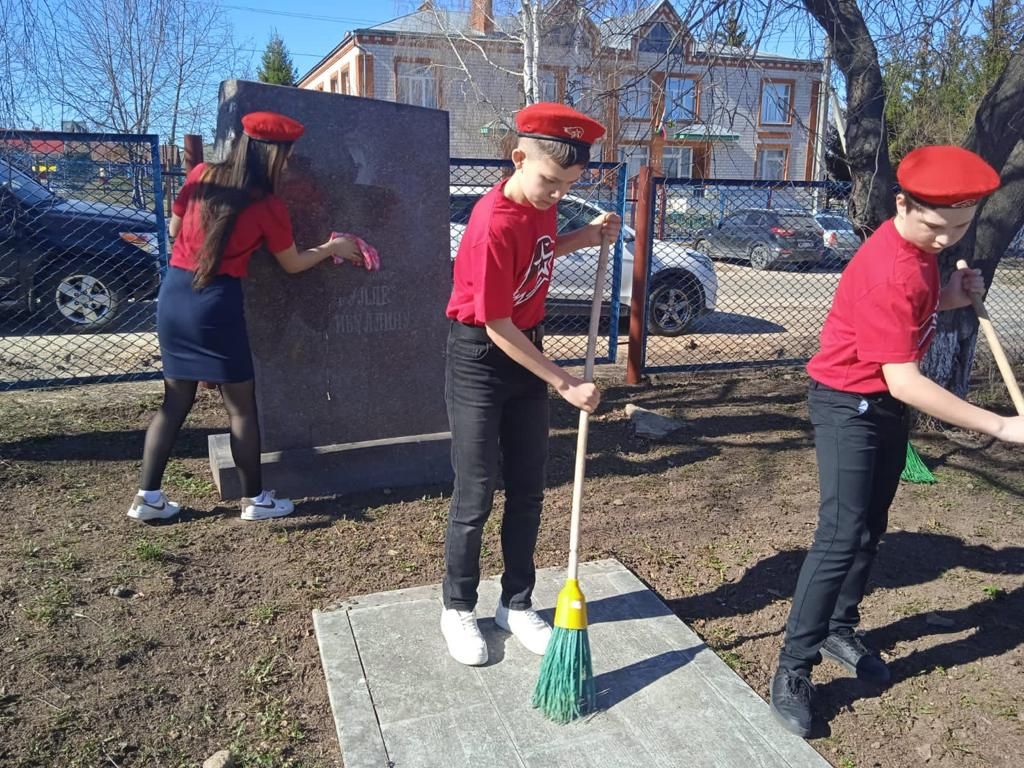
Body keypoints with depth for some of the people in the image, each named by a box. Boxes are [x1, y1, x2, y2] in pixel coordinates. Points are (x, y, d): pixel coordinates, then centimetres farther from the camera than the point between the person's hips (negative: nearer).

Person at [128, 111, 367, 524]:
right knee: (241, 405, 7)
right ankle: (254, 499, 16)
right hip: (217, 304, -6)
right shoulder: (268, 206, -7)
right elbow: (293, 264, 6)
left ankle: (147, 497, 18)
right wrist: (333, 247, 20)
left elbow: (173, 228, 15)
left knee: (176, 401, 16)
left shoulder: (201, 175, 4)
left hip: (172, 293, 6)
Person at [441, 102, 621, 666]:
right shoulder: (494, 224, -25)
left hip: (527, 351, 8)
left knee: (528, 491, 12)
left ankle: (516, 605, 28)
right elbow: (497, 327, -23)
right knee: (475, 496, 2)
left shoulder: (543, 202, -2)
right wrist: (566, 384, -19)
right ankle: (458, 609, 24)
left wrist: (585, 236, 3)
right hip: (480, 360, -7)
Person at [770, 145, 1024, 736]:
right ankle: (793, 670, -2)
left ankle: (841, 631, 35)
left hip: (888, 404, 9)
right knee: (842, 539, -13)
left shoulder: (922, 247, 0)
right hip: (850, 405, -9)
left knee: (871, 528, 17)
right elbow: (904, 381, -31)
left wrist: (951, 298, -3)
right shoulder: (888, 270, -28)